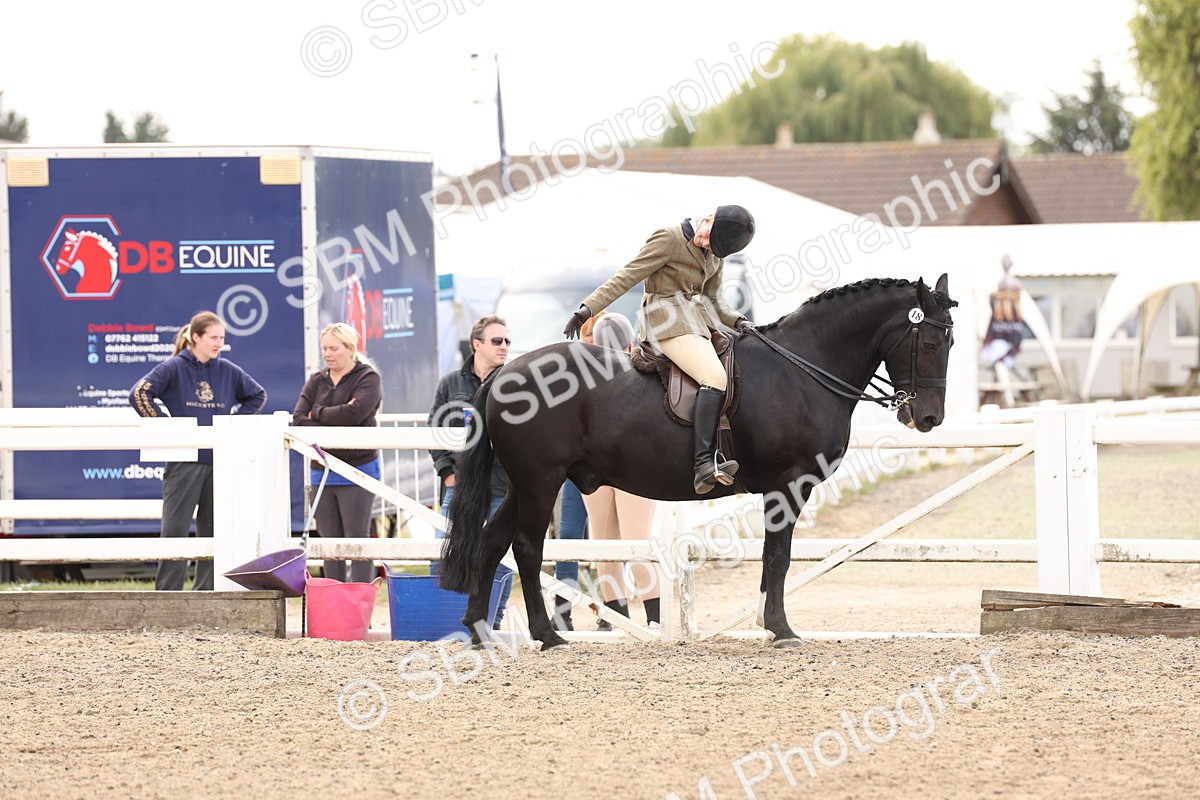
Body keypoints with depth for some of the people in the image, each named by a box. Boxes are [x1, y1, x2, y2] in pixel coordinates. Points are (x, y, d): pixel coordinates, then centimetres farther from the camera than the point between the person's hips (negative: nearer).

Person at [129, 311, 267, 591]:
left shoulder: (228, 371, 9)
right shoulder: (174, 368, -4)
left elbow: (257, 395, 24)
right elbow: (139, 394, -11)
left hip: (220, 462, 4)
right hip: (183, 463, -4)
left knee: (214, 532, 7)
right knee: (175, 530, -6)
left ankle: (206, 592, 13)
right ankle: (167, 594, -4)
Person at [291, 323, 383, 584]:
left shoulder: (367, 378, -1)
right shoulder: (316, 382, 14)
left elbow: (355, 413, -19)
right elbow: (298, 420, 1)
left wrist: (318, 413, -6)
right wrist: (334, 423, -13)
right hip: (321, 472, 5)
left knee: (357, 539, -6)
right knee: (330, 541, 6)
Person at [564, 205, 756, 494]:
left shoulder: (715, 253, 14)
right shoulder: (669, 238, -9)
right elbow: (629, 276, -11)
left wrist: (737, 321, 3)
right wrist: (589, 307, -16)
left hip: (700, 319, 9)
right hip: (668, 321, -9)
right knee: (715, 377, -27)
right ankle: (704, 465, -37)